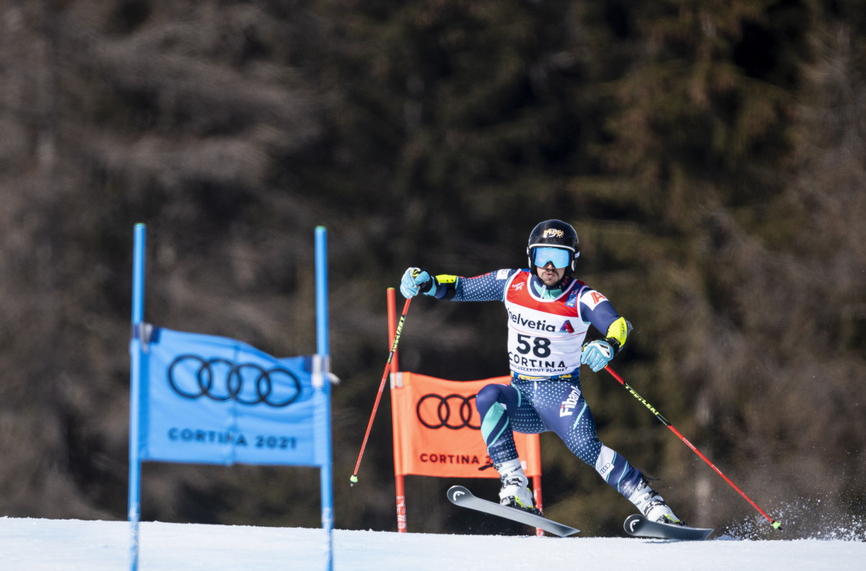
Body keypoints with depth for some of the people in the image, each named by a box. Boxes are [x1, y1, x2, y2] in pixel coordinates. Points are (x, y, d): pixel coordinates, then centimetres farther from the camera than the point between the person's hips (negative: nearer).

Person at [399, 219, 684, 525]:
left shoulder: (582, 298, -9)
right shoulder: (512, 283, 2)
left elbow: (618, 324, -25)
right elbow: (461, 287, 10)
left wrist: (608, 346, -48)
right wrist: (426, 282, -8)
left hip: (560, 392, -3)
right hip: (522, 394, 3)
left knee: (585, 446, -28)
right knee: (489, 397, -28)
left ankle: (653, 505, -19)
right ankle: (515, 490, -30)